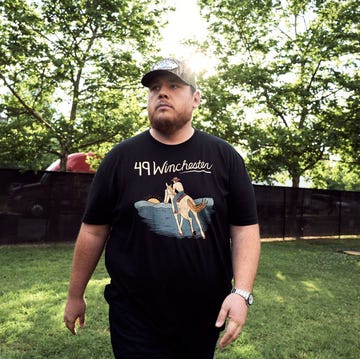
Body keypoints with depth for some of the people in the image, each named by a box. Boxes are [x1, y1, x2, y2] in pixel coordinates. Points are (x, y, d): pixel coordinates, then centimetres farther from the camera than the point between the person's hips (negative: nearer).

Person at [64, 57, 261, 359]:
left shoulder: (225, 157, -2)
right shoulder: (121, 157, -2)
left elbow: (245, 228, -3)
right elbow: (94, 231, 1)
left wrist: (241, 293, -14)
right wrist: (75, 296, 6)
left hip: (205, 318, 2)